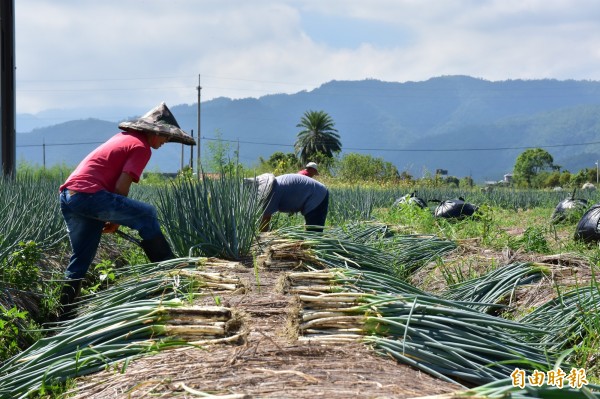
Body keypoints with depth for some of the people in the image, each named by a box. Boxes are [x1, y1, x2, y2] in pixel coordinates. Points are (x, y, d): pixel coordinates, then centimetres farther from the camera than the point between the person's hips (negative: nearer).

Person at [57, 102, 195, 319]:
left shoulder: (122, 138, 25)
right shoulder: (141, 147, -1)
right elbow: (121, 186, -9)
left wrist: (112, 217, 20)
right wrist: (116, 219, 5)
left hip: (67, 196, 10)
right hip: (88, 193, -10)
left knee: (81, 258, 16)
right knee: (146, 214, -4)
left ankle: (64, 315, 18)